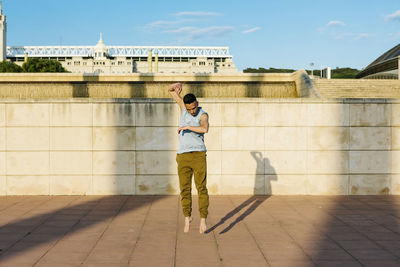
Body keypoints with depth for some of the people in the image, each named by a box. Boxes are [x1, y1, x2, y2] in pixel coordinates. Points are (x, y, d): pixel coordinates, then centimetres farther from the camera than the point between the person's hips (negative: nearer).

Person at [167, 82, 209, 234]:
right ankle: (187, 217, 17)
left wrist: (186, 127, -22)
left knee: (201, 187, -6)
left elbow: (205, 129, -28)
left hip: (198, 155, -3)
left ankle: (203, 220, -5)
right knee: (185, 188, 3)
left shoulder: (203, 115, -4)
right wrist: (177, 86, -4)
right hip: (183, 155, 3)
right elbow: (170, 90, 17)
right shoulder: (183, 107, 10)